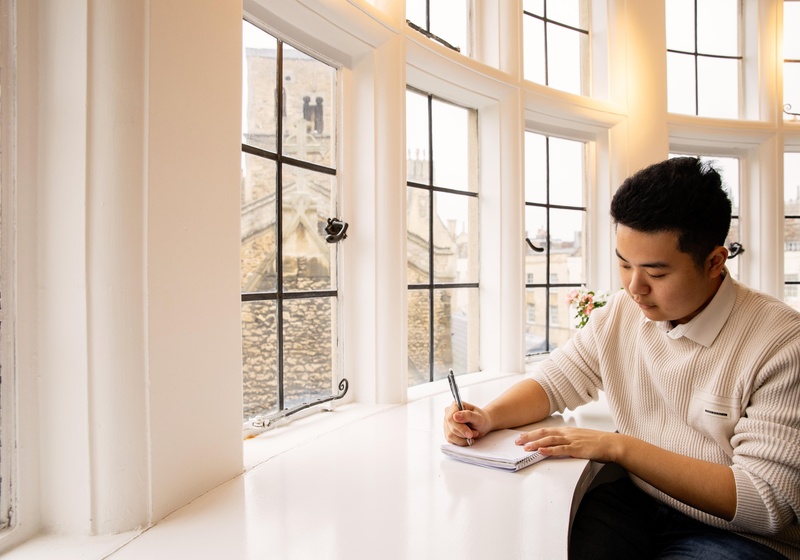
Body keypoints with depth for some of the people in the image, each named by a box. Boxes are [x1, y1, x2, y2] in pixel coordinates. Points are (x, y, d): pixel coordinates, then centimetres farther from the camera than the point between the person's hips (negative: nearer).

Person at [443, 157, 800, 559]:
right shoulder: (619, 312, -1)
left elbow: (767, 504, -19)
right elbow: (552, 382, 9)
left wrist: (619, 446, -23)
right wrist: (489, 417, -12)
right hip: (633, 503, 4)